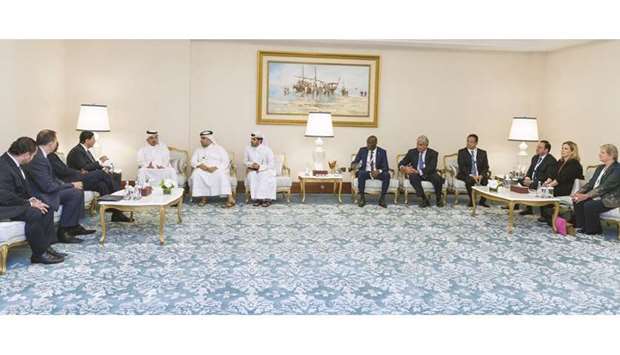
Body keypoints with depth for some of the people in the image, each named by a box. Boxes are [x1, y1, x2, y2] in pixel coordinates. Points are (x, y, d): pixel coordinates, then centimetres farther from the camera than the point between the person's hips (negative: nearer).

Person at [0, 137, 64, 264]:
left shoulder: (13, 162, 4)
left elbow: (22, 186, 15)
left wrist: (30, 198, -1)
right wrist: (29, 203, -21)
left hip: (16, 201, 10)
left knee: (46, 209, 0)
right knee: (34, 213, -27)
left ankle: (46, 246, 1)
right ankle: (39, 254, -15)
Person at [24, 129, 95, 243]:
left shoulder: (40, 155, 6)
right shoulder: (38, 159, -25)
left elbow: (51, 178, 14)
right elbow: (48, 187, -26)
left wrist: (68, 184, 1)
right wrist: (72, 185, -15)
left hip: (44, 189, 10)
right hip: (40, 195, -10)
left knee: (78, 190, 9)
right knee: (76, 193, -18)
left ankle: (74, 226, 15)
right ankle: (63, 232, -10)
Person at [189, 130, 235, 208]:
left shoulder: (219, 148, 10)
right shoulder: (198, 150, 21)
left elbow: (226, 161, -2)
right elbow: (193, 161, 10)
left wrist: (215, 167, -19)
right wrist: (200, 165, -14)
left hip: (218, 169, -3)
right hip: (203, 170, 3)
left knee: (221, 174, -37)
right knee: (196, 174, -31)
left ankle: (230, 198, -42)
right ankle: (203, 197, -24)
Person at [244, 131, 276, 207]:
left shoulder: (266, 150, -12)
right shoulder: (248, 149, 0)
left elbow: (271, 164, -13)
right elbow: (246, 161, 9)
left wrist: (260, 167, -23)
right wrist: (251, 164, -14)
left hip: (266, 170, -3)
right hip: (253, 171, 3)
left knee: (265, 177, -35)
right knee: (251, 176, -30)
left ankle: (267, 199, -27)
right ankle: (257, 198, -25)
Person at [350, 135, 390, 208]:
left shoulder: (382, 152, -1)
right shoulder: (362, 150, 3)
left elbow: (385, 167, -5)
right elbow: (355, 161, 2)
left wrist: (379, 171, -27)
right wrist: (353, 164, -24)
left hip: (377, 173, 0)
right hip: (365, 172, 0)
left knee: (387, 175, -31)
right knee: (361, 173, -34)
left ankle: (382, 198, -21)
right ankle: (362, 198, -24)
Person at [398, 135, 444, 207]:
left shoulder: (433, 153, -1)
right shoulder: (412, 152, 7)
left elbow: (432, 168, -16)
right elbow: (401, 163, 6)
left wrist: (418, 171, -30)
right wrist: (403, 167, -20)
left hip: (429, 174, -1)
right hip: (416, 174, 1)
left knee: (437, 178, -34)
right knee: (412, 177, -34)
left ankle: (439, 199, -7)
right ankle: (424, 199, -24)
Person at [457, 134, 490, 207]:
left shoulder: (483, 153, 9)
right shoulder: (462, 152, 2)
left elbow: (486, 167, 4)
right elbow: (461, 167, -8)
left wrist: (481, 175, -18)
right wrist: (471, 176, -22)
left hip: (479, 175, 3)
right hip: (466, 175, -2)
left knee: (487, 179, -27)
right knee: (469, 180, -35)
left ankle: (482, 201, -8)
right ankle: (471, 200, -18)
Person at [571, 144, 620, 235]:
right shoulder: (600, 168, 14)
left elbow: (605, 187, -23)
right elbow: (591, 183, 11)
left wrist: (586, 196, -29)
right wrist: (578, 193, -7)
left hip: (611, 199, -8)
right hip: (597, 196, 8)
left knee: (589, 205, -28)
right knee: (578, 201, -15)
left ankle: (593, 231, -7)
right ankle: (581, 226, -6)